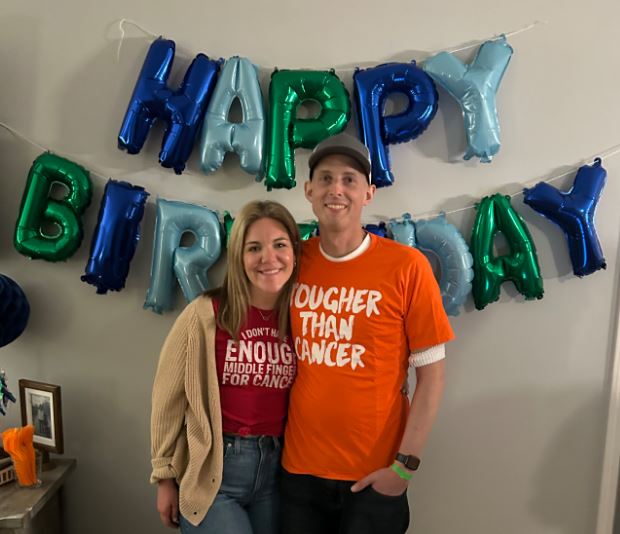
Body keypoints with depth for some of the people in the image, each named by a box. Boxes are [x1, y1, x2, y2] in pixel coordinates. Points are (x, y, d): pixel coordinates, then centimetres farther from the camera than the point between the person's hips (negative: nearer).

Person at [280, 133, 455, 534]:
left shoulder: (406, 266, -13)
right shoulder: (293, 261, -4)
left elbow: (431, 375, -9)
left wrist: (405, 464, -10)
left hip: (374, 474, -2)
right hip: (299, 468, 3)